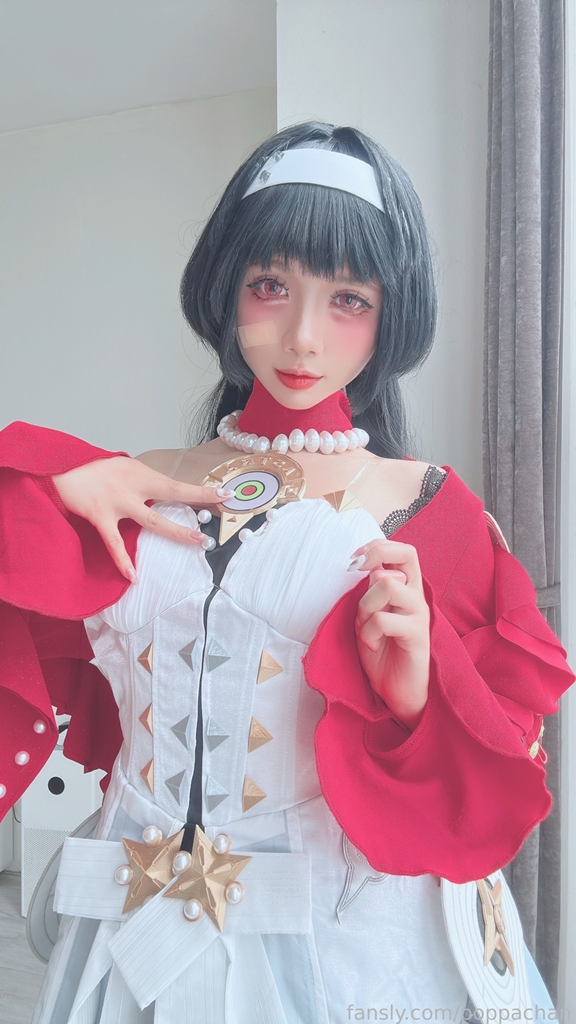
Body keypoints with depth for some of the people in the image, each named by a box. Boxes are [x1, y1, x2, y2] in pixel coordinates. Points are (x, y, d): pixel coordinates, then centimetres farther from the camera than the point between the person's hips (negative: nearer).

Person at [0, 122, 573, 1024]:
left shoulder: (433, 515, -7)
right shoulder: (125, 497, -2)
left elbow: (501, 777, -4)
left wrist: (420, 693, -24)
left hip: (355, 945, -2)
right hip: (143, 940, 3)